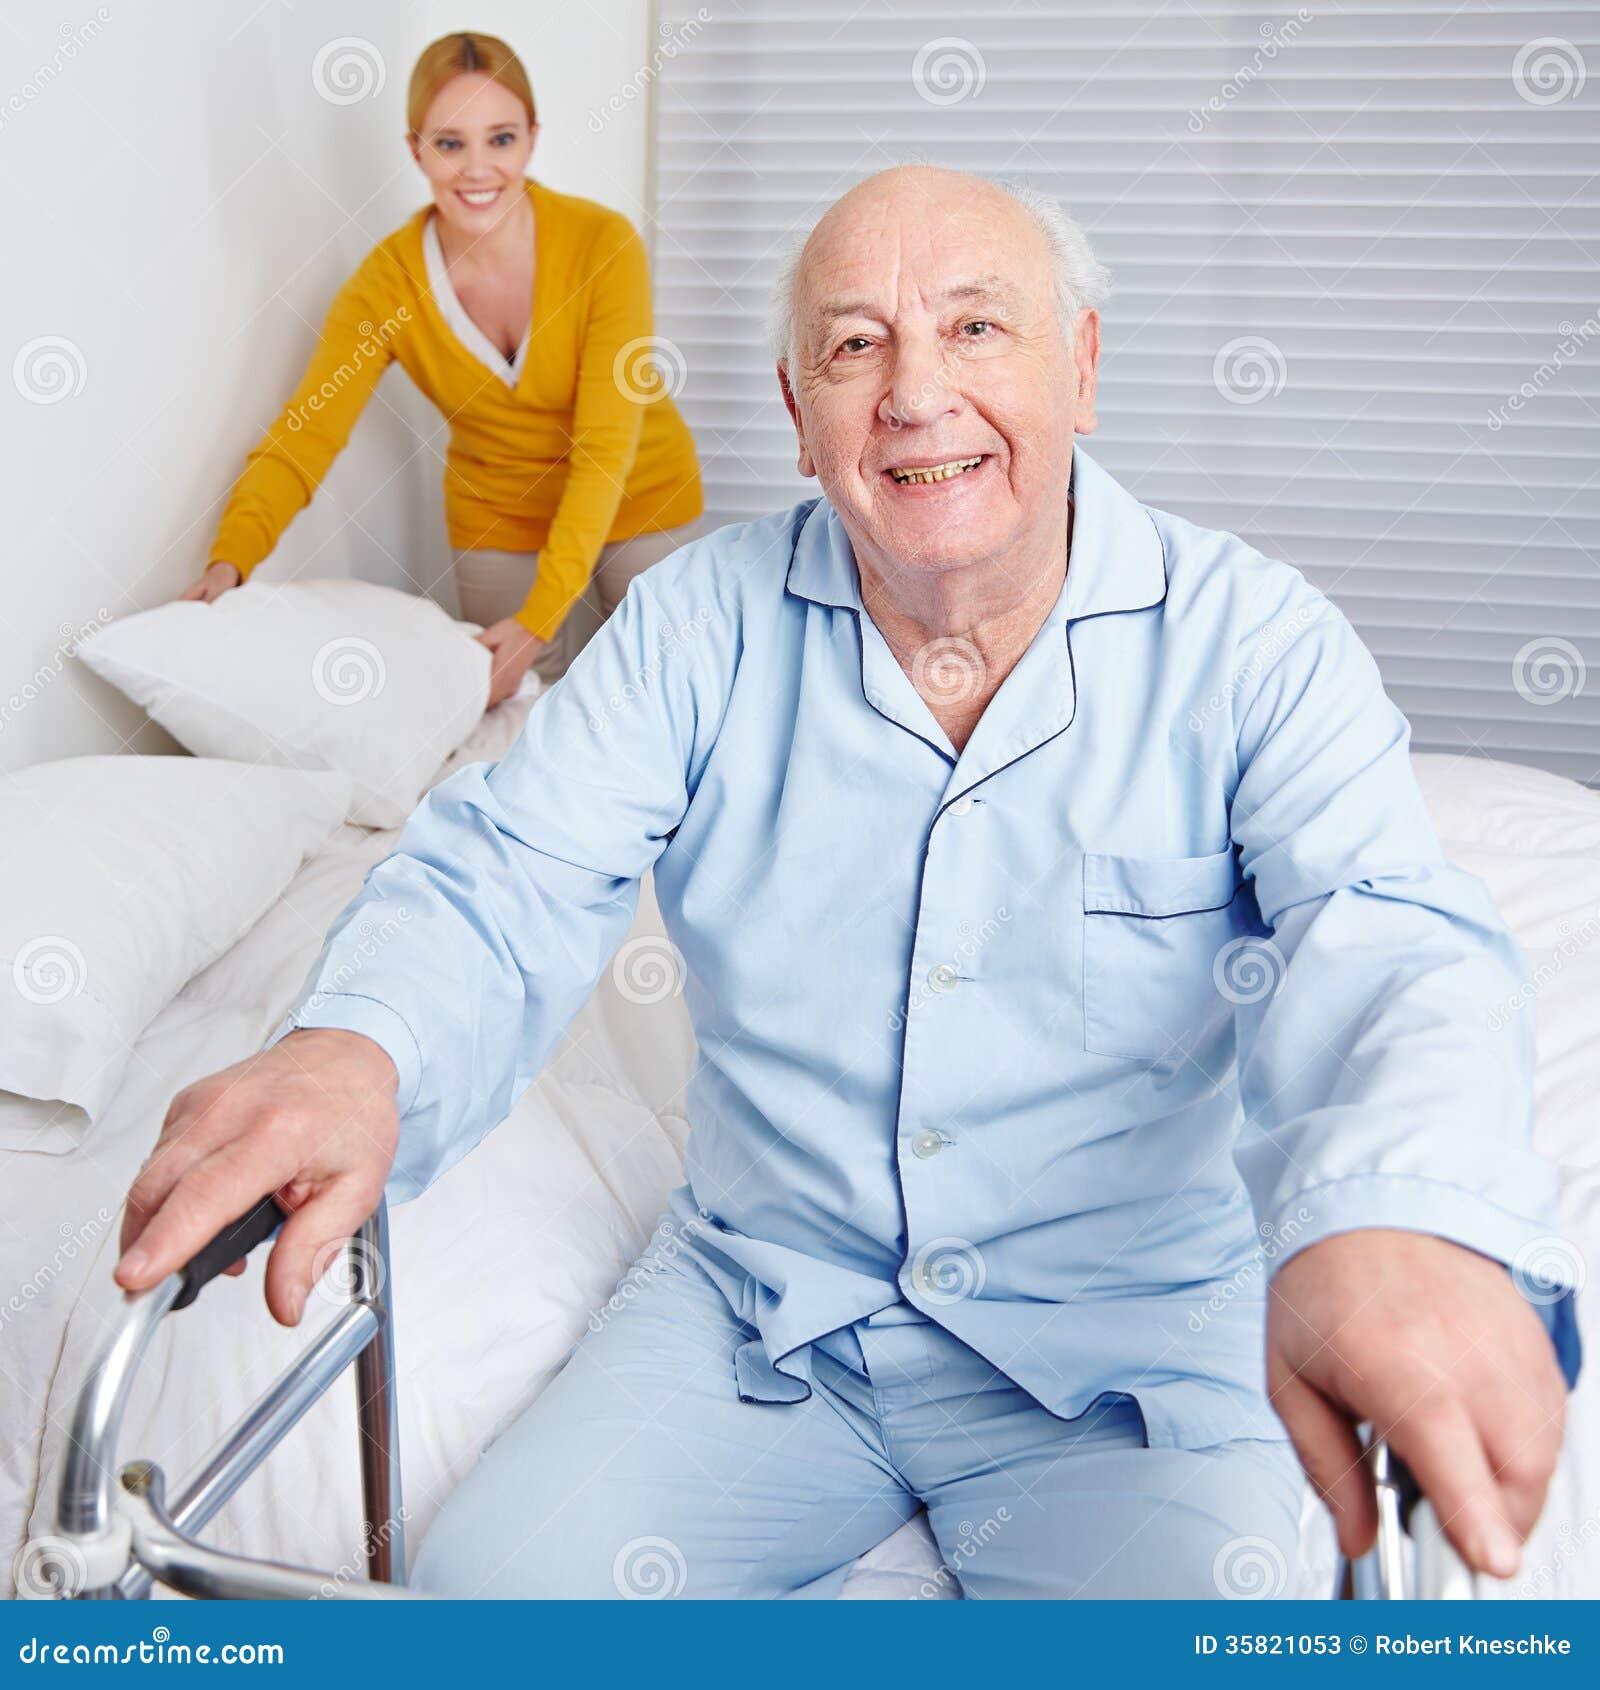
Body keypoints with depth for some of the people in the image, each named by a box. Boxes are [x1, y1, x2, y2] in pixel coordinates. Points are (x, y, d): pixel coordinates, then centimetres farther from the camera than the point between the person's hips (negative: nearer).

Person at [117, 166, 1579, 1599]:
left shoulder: (1253, 641, -9)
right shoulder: (702, 622, -1)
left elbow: (1381, 940, -23)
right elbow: (508, 877, -8)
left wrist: (1394, 1217, -48)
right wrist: (355, 1048, -33)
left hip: (1132, 1336, -1)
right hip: (757, 1298, 2)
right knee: (492, 1582, -10)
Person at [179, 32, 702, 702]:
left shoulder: (604, 244, -22)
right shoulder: (386, 281, -14)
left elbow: (605, 450, -25)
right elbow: (303, 436, -19)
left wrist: (539, 619, -32)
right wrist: (229, 561, -37)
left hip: (638, 507, -1)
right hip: (500, 527, 2)